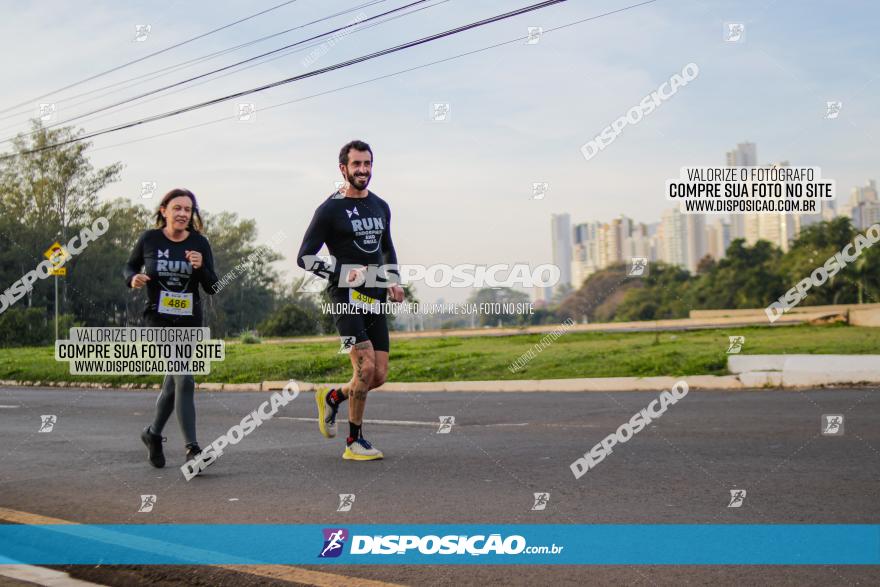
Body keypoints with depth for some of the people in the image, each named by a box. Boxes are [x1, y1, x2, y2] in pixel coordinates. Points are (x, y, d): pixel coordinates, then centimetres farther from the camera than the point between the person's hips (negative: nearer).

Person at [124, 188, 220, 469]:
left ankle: (153, 433, 39)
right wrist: (133, 279, -10)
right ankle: (192, 449, -16)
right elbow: (129, 266, 12)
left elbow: (213, 288, -1)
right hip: (159, 321, -4)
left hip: (190, 323, 4)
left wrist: (201, 267, -20)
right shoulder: (149, 239, -4)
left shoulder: (199, 243, 0)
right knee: (185, 380, -18)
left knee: (174, 382, 15)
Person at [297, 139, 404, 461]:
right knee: (366, 367, -17)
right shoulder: (330, 209, -4)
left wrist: (394, 281, 13)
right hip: (346, 298, -6)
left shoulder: (380, 207, 15)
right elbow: (304, 257, -5)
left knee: (379, 375, 2)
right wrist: (343, 274, -16)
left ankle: (332, 397, 30)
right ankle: (354, 442, -2)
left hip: (375, 300, 7)